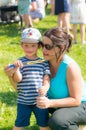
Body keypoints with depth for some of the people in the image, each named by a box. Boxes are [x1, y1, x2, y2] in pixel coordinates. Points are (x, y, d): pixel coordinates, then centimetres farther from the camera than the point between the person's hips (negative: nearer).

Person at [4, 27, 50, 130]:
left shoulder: (43, 63, 2)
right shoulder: (20, 62, -2)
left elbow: (46, 79, -1)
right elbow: (18, 79, -9)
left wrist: (45, 88, -23)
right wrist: (16, 69, -28)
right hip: (23, 100, -1)